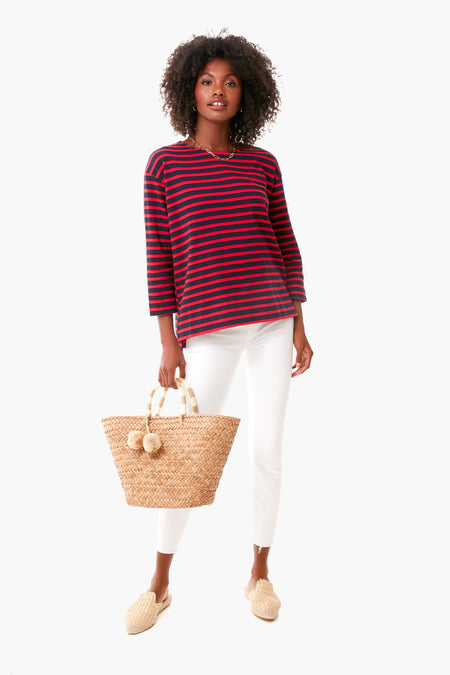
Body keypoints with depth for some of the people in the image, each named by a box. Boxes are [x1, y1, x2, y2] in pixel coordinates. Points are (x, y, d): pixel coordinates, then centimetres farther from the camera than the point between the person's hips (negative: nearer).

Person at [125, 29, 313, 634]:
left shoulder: (262, 164, 9)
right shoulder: (164, 164, 1)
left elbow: (286, 247, 11)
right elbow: (159, 257, -1)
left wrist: (299, 329, 5)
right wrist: (168, 346, -6)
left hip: (273, 317, 3)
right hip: (208, 328, -2)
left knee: (268, 450, 3)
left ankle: (260, 574, 24)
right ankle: (160, 585, 19)